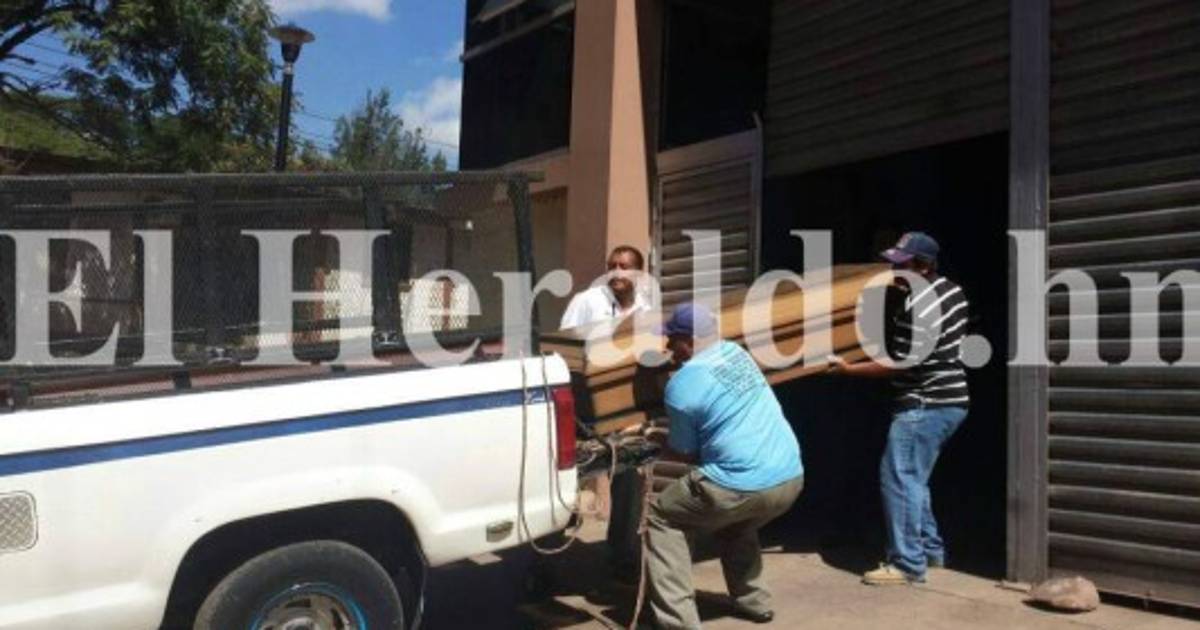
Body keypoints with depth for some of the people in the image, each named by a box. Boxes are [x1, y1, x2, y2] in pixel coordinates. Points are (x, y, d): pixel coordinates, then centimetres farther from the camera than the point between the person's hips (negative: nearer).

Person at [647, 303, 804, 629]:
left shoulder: (682, 385, -9)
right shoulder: (737, 352, 13)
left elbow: (685, 453, 2)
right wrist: (671, 432, 31)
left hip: (742, 487, -8)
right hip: (790, 478, 8)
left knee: (660, 518, 10)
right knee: (733, 522, 36)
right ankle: (753, 600, 38)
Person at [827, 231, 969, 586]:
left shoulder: (918, 307, -22)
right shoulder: (949, 289, 9)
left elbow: (902, 364, -22)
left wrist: (849, 369, -17)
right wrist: (903, 291, 21)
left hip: (926, 404, -11)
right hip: (948, 400, 11)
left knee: (899, 479, -8)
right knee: (913, 479, 18)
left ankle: (908, 565, -5)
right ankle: (931, 550, 25)